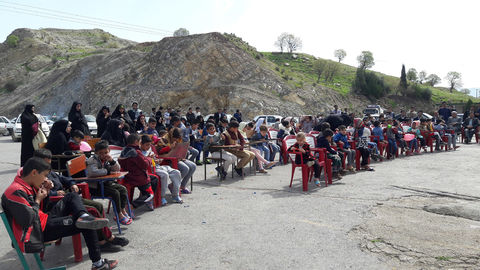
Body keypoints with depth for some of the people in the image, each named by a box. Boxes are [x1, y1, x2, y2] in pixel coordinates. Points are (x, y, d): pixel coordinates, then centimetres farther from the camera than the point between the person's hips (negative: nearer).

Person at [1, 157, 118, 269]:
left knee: (72, 196, 12)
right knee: (86, 226, -13)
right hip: (38, 232, -11)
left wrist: (44, 191, 2)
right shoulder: (16, 192, -22)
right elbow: (27, 221, -28)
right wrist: (38, 200, -14)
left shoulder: (27, 185, 8)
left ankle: (83, 217, -19)